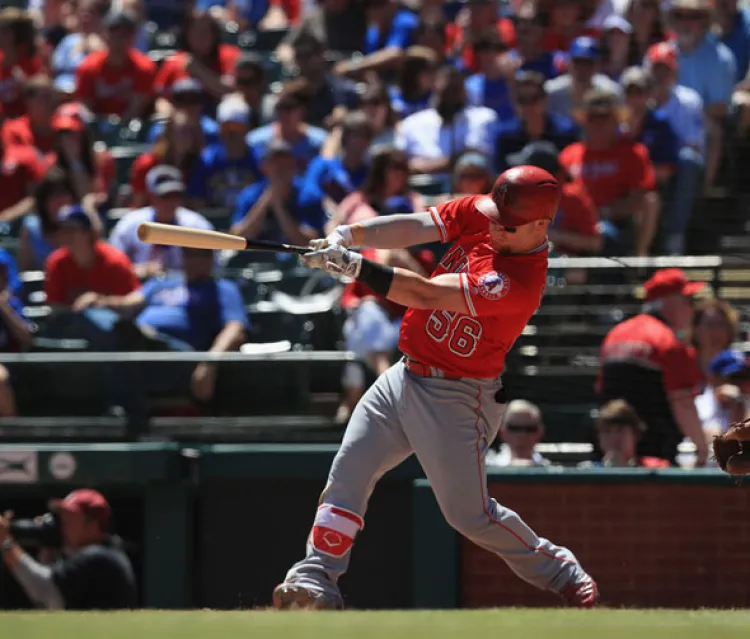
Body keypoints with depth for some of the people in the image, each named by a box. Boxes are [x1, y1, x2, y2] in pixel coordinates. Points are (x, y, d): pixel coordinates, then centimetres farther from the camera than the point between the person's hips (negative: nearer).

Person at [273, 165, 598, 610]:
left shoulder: (521, 282, -27)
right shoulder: (479, 214, -4)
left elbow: (426, 294, -32)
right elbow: (413, 228, -12)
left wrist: (354, 267, -37)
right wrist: (347, 236, -29)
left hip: (457, 398, -7)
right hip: (407, 375, 7)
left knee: (469, 513, -1)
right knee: (349, 471, -4)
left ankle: (564, 576, 19)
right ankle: (316, 580, -6)